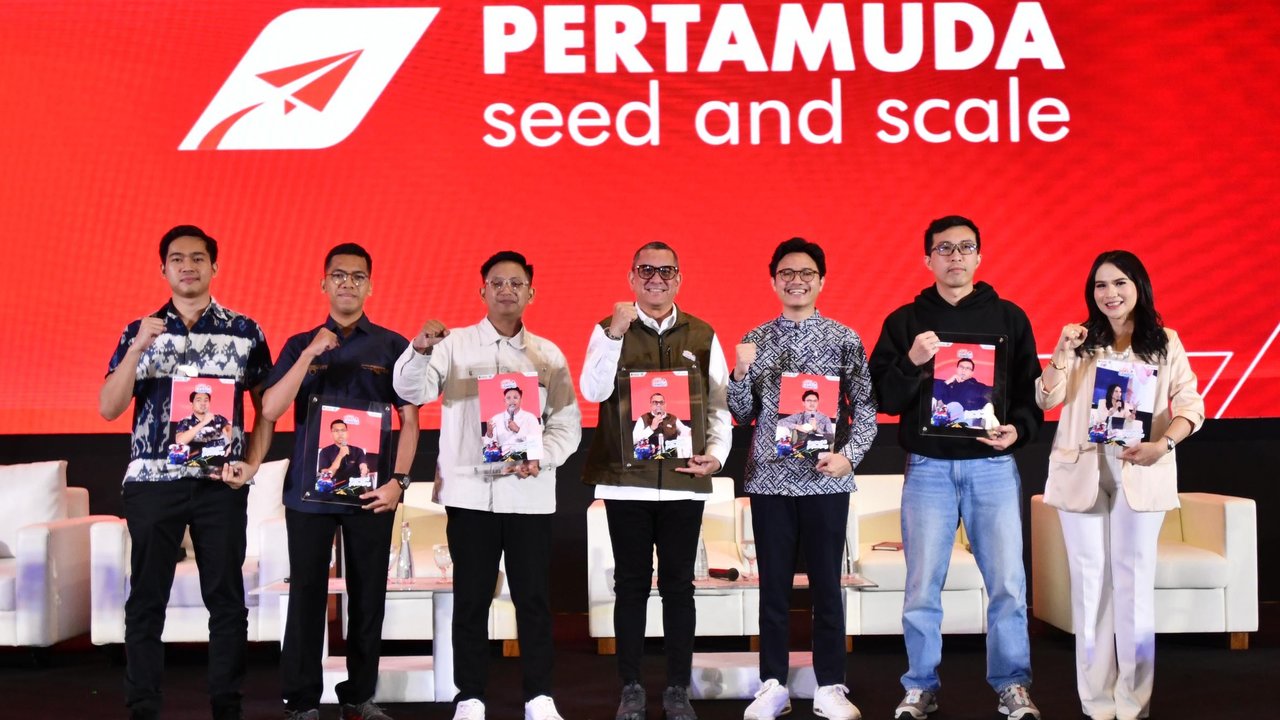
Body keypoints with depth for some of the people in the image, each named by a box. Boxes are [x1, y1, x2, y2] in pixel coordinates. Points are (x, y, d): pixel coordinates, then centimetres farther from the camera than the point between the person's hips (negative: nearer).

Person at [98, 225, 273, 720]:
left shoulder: (245, 332, 5)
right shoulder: (139, 332, 8)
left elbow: (267, 406, 10)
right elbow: (108, 409, 0)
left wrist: (252, 464, -3)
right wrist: (137, 349, -12)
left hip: (221, 482, 0)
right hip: (152, 480, 1)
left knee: (226, 598, 4)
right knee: (146, 600, 5)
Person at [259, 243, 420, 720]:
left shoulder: (392, 346, 4)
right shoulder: (300, 345, 7)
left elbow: (409, 419, 4)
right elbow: (271, 410, -4)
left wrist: (399, 480, -7)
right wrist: (310, 355, -13)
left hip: (371, 490, 0)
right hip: (309, 489, 0)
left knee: (368, 596, 5)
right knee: (307, 595, 2)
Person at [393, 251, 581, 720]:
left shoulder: (548, 354, 10)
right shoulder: (454, 344, 4)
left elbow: (568, 422, 7)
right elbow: (414, 391, -10)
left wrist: (540, 459, -12)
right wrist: (421, 350, -30)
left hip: (529, 493, 2)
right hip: (469, 490, -1)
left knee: (533, 596, 5)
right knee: (471, 597, 6)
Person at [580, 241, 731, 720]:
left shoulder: (703, 335, 9)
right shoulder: (609, 330, 5)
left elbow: (720, 405, 9)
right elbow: (593, 392, -10)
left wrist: (716, 454, -5)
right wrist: (615, 334, -16)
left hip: (684, 479, 1)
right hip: (625, 478, -1)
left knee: (678, 584, 7)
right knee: (631, 583, 6)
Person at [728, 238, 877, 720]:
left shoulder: (844, 340, 3)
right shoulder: (755, 341, 7)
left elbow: (866, 407, 3)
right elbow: (742, 415, 7)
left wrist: (849, 455, -11)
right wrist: (741, 372, -10)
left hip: (826, 479, -1)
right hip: (770, 478, 1)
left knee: (826, 585, 5)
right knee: (774, 585, 7)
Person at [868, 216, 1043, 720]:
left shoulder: (1009, 317, 8)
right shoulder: (905, 321, 6)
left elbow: (1032, 390, 7)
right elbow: (882, 398, 0)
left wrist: (1018, 429, -12)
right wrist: (911, 362, -17)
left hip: (993, 466, 0)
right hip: (928, 467, 0)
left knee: (1008, 583, 0)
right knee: (922, 587, 4)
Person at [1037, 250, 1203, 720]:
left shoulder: (1165, 343, 6)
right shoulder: (1081, 342, 8)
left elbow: (1190, 404, -2)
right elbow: (1046, 400, 1)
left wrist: (1163, 444, -19)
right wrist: (1061, 353, -13)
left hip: (1140, 474, -1)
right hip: (1082, 471, 1)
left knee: (1134, 581, 2)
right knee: (1090, 580, 5)